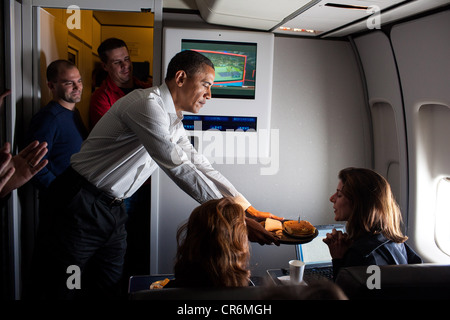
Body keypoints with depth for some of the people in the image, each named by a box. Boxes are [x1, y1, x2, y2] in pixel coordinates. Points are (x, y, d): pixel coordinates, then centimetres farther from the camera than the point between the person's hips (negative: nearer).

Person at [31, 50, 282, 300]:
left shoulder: (174, 122, 9)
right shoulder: (147, 104, -22)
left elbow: (201, 167, 9)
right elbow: (179, 169, -28)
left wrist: (249, 209, 2)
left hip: (113, 210, 9)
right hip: (84, 205, -9)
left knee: (108, 290, 15)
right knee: (61, 291, 4)